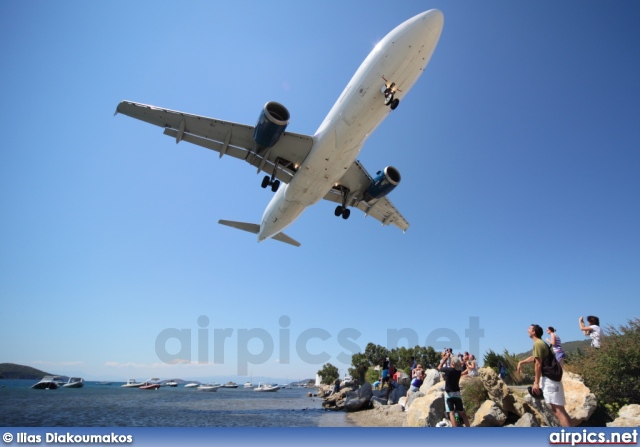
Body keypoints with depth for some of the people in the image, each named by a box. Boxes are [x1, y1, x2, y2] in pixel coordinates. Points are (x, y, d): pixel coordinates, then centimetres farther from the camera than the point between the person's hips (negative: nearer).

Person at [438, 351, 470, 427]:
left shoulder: (448, 370, -17)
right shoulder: (459, 370, -2)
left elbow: (439, 367, 2)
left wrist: (445, 358, 5)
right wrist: (450, 357, 18)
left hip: (449, 394, -5)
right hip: (457, 393, 5)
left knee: (451, 413, -8)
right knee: (462, 413, 13)